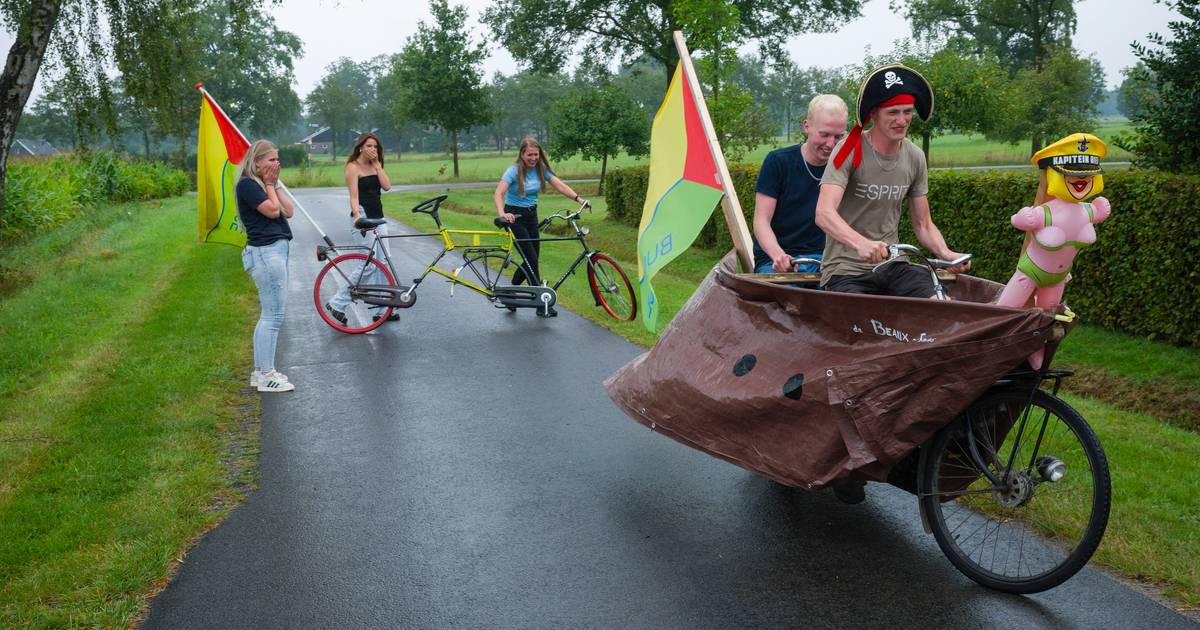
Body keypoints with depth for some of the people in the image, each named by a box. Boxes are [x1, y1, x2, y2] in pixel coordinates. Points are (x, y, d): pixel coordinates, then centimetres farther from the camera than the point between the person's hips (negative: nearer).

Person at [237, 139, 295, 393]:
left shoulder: (263, 183, 19)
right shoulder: (247, 184, -9)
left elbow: (288, 211, 10)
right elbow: (272, 210, -17)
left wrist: (275, 184, 5)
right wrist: (270, 185, -4)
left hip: (275, 250, 10)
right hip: (265, 252, -10)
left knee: (269, 315, 13)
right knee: (273, 315, -9)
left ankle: (261, 371, 19)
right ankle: (266, 375, -4)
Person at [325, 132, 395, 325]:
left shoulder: (374, 166, 15)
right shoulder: (353, 167, -5)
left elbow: (387, 186, -1)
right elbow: (354, 196, -14)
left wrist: (377, 164, -1)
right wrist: (357, 215, -29)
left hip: (378, 218, 8)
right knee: (369, 265, -12)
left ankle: (382, 310, 10)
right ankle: (337, 303, -1)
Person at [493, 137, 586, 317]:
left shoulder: (540, 169, -1)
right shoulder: (514, 171, -17)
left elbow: (559, 185, -9)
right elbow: (498, 193, -30)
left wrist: (578, 198, -23)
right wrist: (502, 214, -47)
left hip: (531, 216, 6)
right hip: (514, 216, -6)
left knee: (531, 259, 7)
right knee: (531, 259, -10)